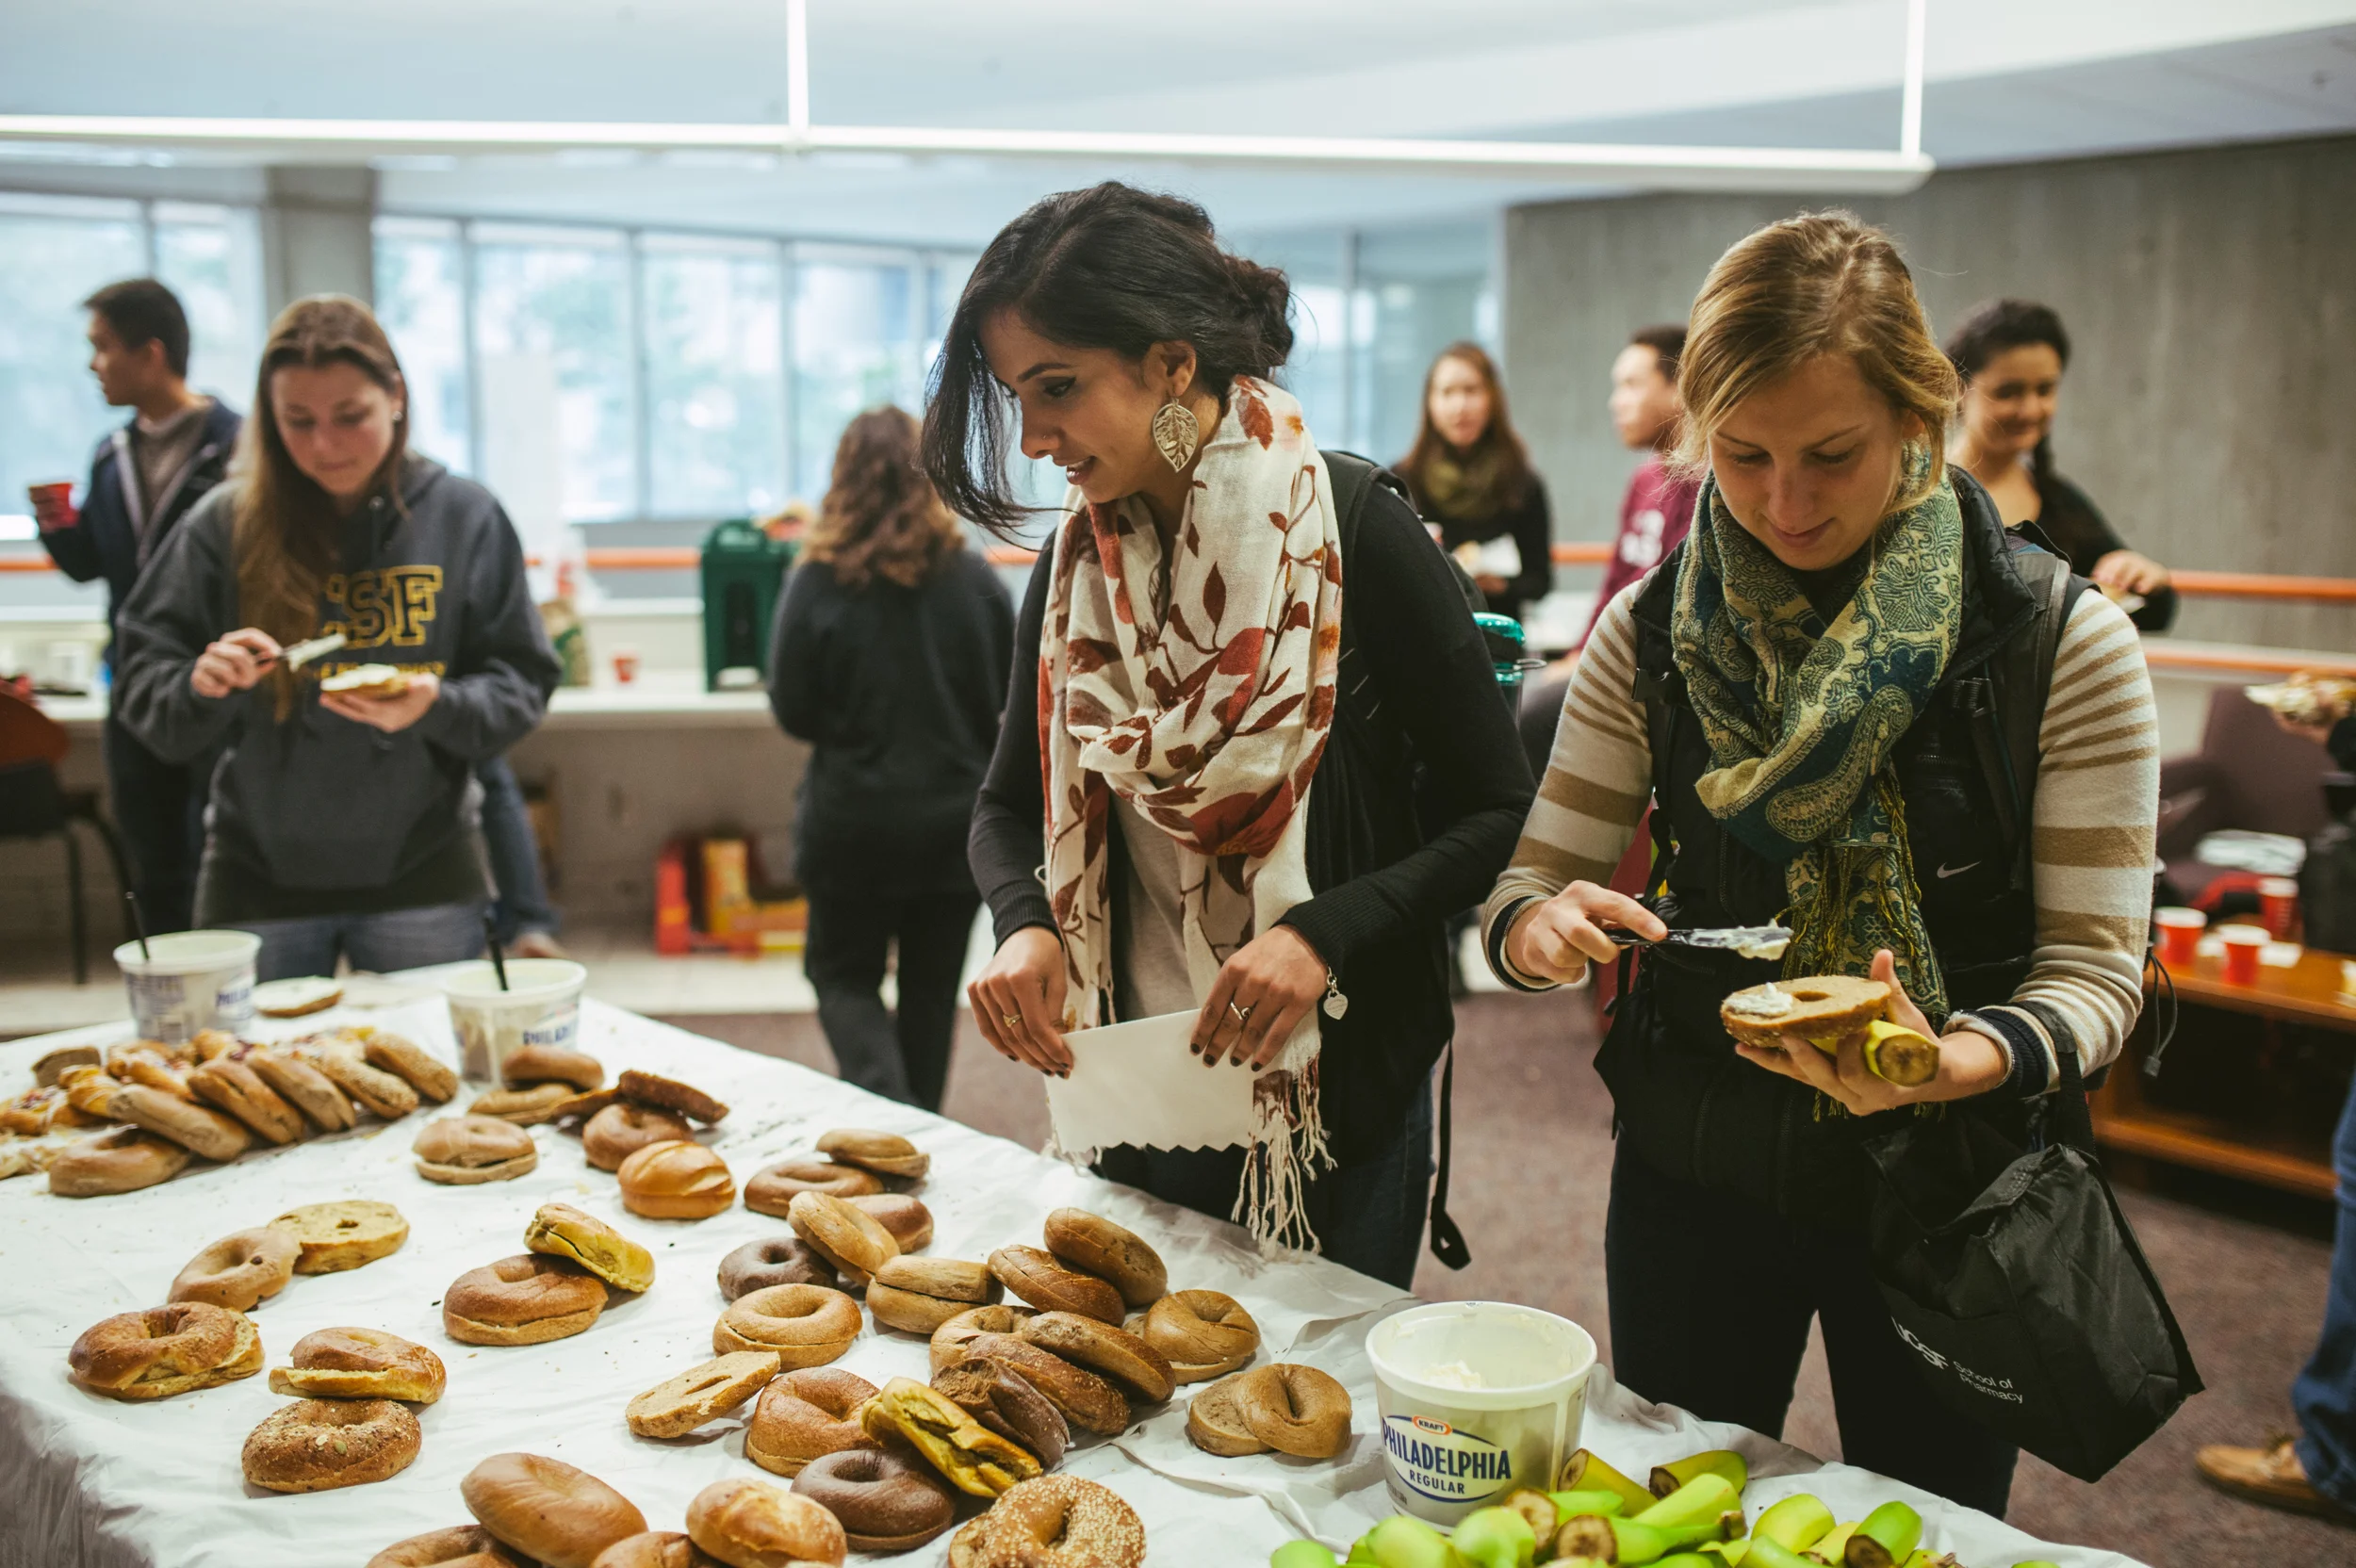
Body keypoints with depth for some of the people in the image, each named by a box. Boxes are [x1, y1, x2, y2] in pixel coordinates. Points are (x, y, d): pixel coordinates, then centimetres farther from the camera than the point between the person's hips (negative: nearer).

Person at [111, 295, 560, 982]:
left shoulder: (464, 516, -3)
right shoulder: (224, 525, -3)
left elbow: (521, 684, -2)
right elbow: (142, 688, 0)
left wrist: (437, 706, -21)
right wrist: (200, 686, -21)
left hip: (421, 873, 0)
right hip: (259, 871, 0)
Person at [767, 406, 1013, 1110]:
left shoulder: (816, 584, -12)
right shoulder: (974, 579, -6)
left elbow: (793, 713, -7)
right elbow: (1012, 696, 4)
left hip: (854, 820, -2)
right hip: (957, 817, 2)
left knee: (844, 974, 14)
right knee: (933, 987, 16)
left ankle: (886, 1102, -8)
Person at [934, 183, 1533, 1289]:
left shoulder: (1348, 530, -14)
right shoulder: (1075, 564, 1)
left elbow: (1499, 815, -12)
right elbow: (1009, 804, 10)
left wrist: (1324, 935, -25)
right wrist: (1024, 924, -11)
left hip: (1334, 1090, -4)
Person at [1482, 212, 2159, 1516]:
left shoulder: (2064, 645, -13)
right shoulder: (1651, 629, -5)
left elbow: (2097, 964, -12)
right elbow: (1533, 882, -1)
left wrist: (1960, 1061, -32)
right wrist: (1538, 930, -25)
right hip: (1691, 1169, 2)